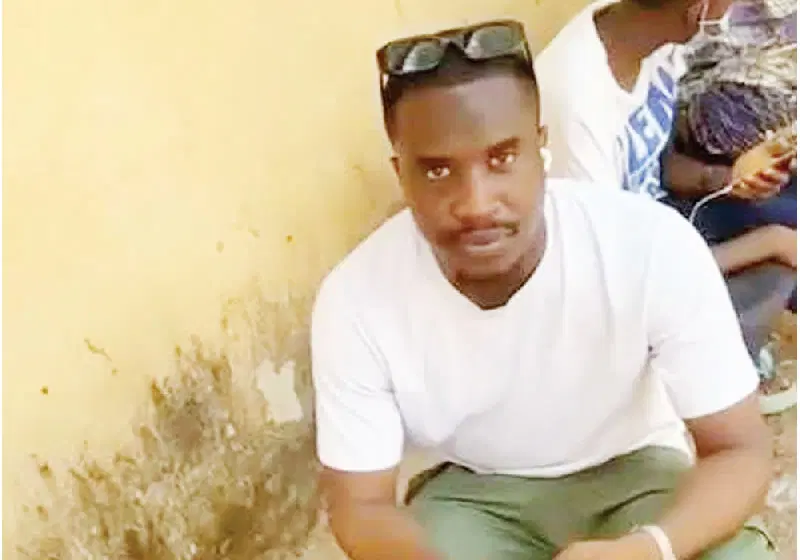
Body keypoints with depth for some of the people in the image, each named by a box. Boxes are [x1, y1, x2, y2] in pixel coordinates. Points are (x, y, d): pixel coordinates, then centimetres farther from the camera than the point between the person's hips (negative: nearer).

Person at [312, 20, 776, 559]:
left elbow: (740, 449, -19)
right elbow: (359, 506, -15)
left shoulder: (655, 245, -28)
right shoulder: (356, 300, -24)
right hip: (476, 492, 1)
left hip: (633, 473, 0)